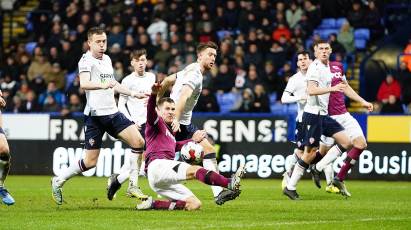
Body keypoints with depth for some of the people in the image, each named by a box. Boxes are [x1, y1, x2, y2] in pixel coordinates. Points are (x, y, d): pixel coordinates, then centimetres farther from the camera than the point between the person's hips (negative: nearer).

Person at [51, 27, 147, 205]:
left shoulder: (107, 59, 14)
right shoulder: (87, 60, -10)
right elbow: (84, 84, -29)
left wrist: (134, 94, 33)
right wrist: (102, 85, -46)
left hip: (112, 113, 7)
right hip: (95, 115, -7)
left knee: (139, 142, -8)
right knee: (91, 161, -6)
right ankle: (58, 181, 15)